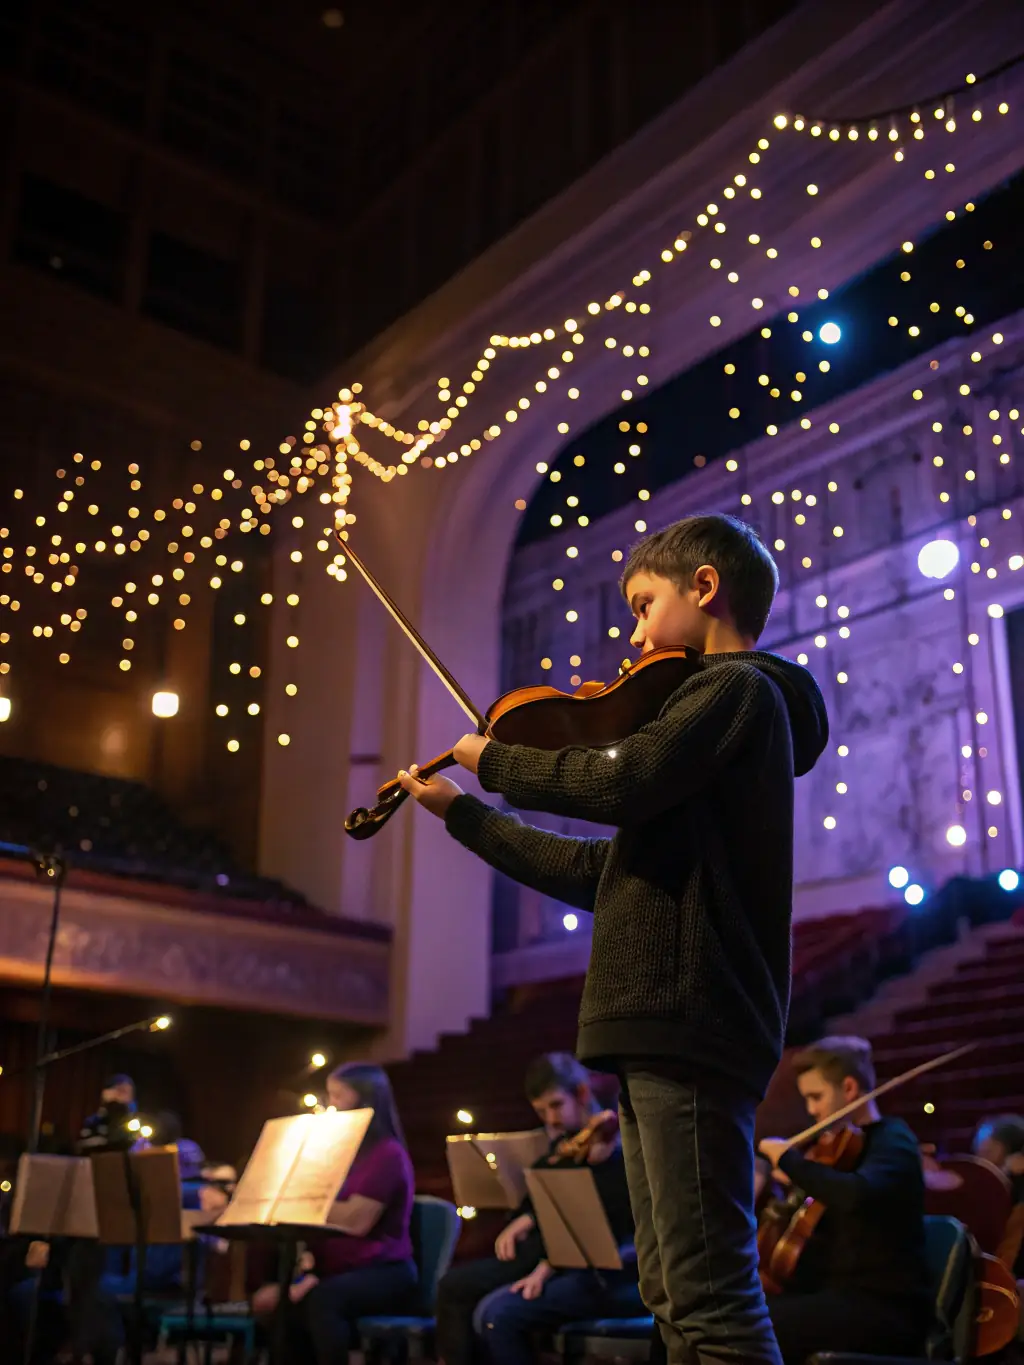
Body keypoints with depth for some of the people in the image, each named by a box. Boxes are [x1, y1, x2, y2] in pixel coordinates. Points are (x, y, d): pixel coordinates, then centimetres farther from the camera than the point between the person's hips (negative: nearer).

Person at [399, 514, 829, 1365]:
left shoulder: (738, 688, -4)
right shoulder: (726, 704, 24)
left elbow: (619, 783, -23)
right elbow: (597, 873, 23)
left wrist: (492, 759, -5)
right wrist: (463, 814, 26)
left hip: (691, 1022, -10)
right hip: (667, 1029, 10)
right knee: (676, 1293, 14)